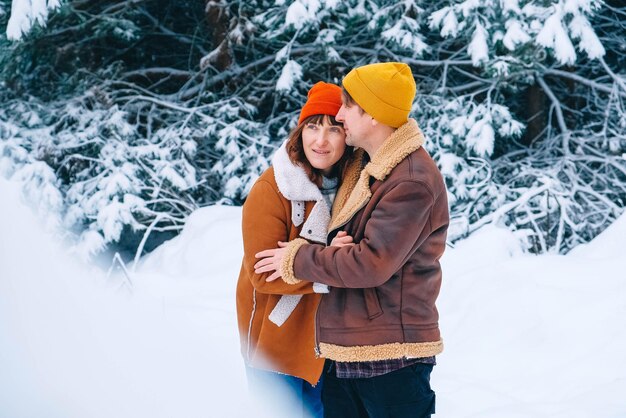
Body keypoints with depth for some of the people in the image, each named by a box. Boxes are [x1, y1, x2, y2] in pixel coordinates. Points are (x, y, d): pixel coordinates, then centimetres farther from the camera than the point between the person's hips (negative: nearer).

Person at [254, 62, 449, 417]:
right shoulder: (363, 165, 12)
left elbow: (372, 264, -21)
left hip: (392, 359, -9)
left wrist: (298, 260, -8)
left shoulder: (412, 181, -17)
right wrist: (336, 247, -3)